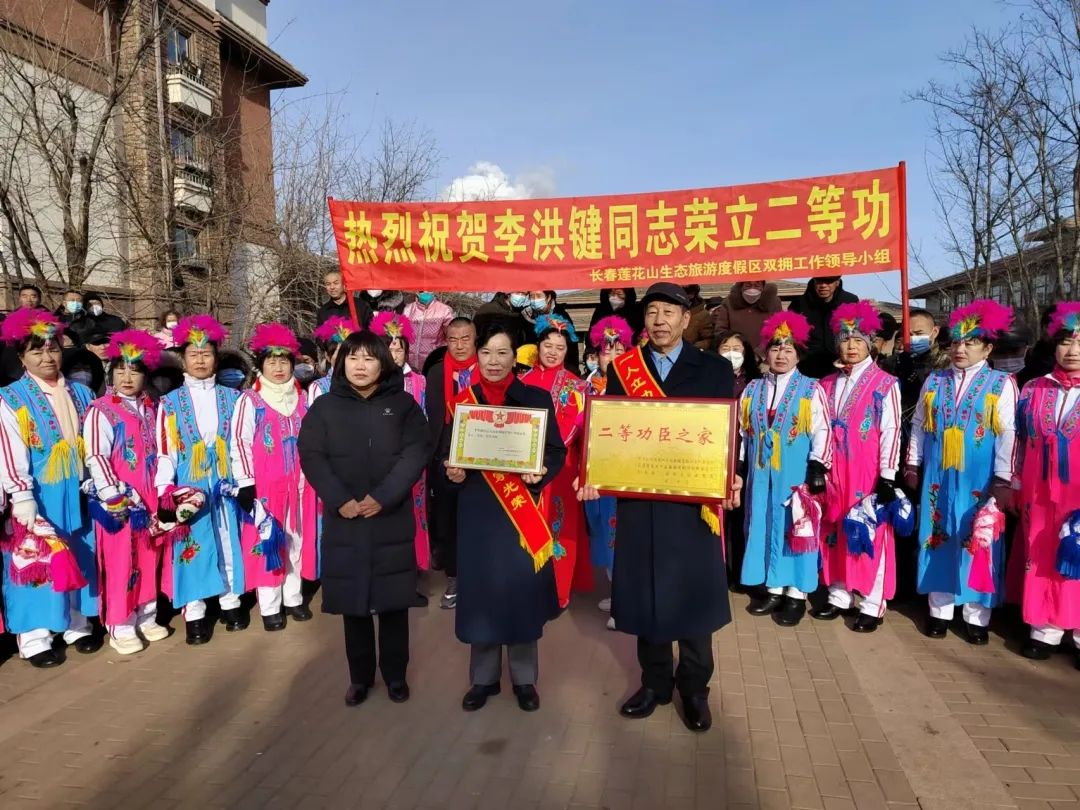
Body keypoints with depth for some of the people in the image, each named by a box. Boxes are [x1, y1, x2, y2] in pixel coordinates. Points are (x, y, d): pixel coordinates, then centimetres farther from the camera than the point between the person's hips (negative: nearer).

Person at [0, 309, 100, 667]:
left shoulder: (80, 393, 8)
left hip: (75, 494, 5)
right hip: (38, 497, -4)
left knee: (77, 559, 13)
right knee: (36, 563, 3)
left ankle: (77, 625, 27)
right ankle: (34, 638, 14)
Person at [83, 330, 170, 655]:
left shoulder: (149, 408, 9)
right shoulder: (100, 410, -10)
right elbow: (95, 458, -15)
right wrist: (115, 497, -18)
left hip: (149, 498, 6)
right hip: (117, 501, -6)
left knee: (148, 559, 13)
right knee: (120, 563, 2)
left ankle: (146, 618, 27)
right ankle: (120, 628, 14)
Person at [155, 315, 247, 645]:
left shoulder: (231, 398, 6)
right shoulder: (170, 403, 4)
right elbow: (164, 451, 0)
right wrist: (165, 489, -11)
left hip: (226, 485, 1)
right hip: (187, 487, -1)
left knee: (228, 542, 7)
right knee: (193, 545, 1)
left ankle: (231, 602, 21)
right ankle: (194, 613, 9)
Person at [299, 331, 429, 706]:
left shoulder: (402, 403, 3)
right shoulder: (324, 406, 6)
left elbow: (415, 453, -7)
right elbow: (311, 456, -3)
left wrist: (383, 496, -17)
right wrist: (339, 499, -16)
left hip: (391, 519, -1)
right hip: (343, 520, 1)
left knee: (393, 601, 6)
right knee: (352, 603, 8)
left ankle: (395, 675, 21)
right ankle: (360, 677, 23)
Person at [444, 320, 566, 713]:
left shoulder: (537, 399, -1)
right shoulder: (464, 401, 4)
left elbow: (557, 452, -1)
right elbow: (448, 453, 8)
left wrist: (540, 472, -20)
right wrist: (452, 472, -14)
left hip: (522, 508, -1)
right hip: (477, 509, 2)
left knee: (522, 587, 4)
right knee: (481, 588, 7)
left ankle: (524, 678, 23)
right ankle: (484, 677, 24)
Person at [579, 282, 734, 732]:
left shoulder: (714, 369, 3)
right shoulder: (623, 369, 6)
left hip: (695, 499, -1)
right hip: (638, 497, 2)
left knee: (694, 592, 7)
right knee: (644, 592, 10)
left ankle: (694, 688, 25)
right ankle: (654, 681, 28)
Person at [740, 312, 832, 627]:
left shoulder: (811, 390, -2)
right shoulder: (752, 390, 9)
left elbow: (822, 431, -7)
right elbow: (741, 431, 12)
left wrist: (818, 466, -16)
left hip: (796, 476, -4)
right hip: (761, 476, 4)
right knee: (764, 528, 9)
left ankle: (796, 594, 12)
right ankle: (774, 589, 22)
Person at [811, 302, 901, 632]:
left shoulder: (885, 384, -5)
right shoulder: (828, 385, 10)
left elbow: (891, 432, -9)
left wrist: (887, 478, -13)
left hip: (869, 474, -5)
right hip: (836, 473, 5)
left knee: (871, 535, 1)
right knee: (836, 532, 11)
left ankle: (872, 606, 11)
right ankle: (839, 597, 24)